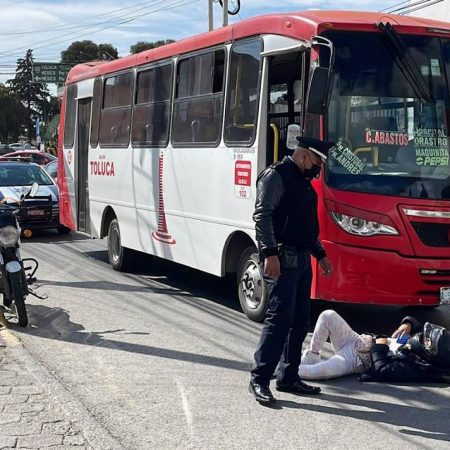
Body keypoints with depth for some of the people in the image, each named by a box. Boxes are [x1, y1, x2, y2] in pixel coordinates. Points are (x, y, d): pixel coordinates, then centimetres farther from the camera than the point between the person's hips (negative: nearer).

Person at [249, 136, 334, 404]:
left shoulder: (303, 182, 21)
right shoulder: (276, 176, -7)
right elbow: (262, 216, -17)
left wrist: (320, 254, 27)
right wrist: (270, 253, -26)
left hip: (302, 259, 10)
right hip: (283, 259, -10)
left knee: (300, 322, 10)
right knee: (280, 318, -12)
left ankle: (288, 377, 18)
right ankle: (260, 379, -7)